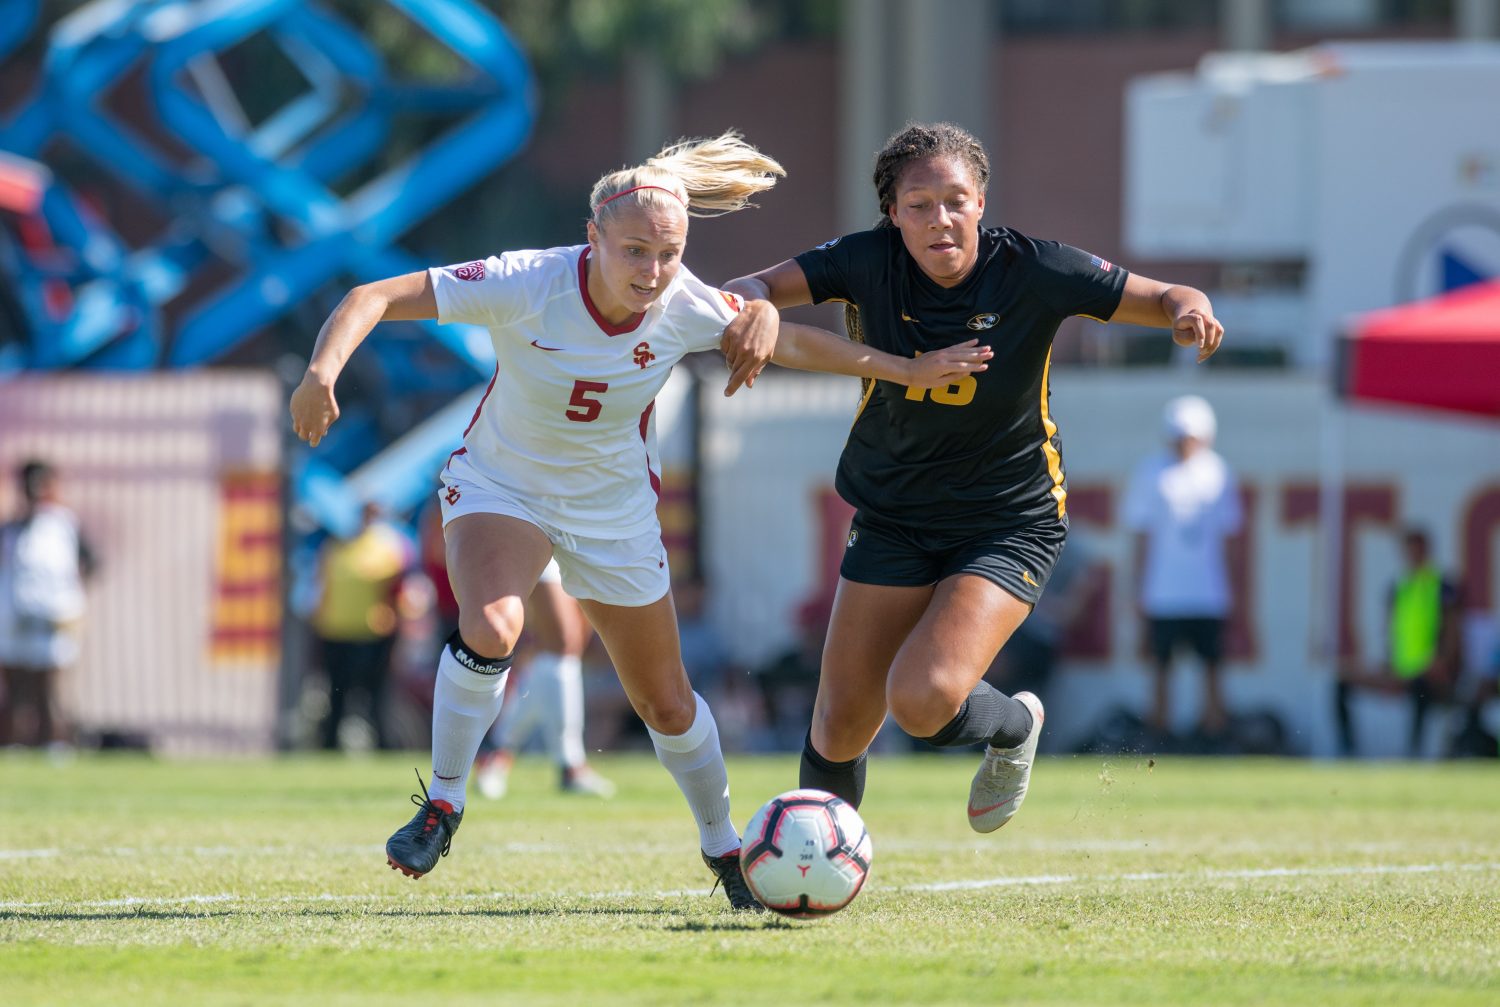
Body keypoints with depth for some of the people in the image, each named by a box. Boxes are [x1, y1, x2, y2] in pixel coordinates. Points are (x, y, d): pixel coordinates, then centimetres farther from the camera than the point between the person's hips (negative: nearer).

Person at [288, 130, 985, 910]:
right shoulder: (526, 285, -29)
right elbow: (376, 298, -31)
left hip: (614, 513, 3)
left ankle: (723, 847, 35)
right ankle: (442, 803, -11)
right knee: (490, 629, -32)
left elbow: (792, 341, -2)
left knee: (666, 704, 10)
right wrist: (324, 370, -49)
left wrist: (907, 371, 1)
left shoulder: (687, 308, -20)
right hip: (500, 487, -3)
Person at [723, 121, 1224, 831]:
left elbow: (1164, 301, -11)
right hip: (892, 521, 3)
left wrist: (1189, 310, -35)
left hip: (1010, 525, -3)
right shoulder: (870, 264, -12)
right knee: (841, 727, 3)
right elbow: (745, 290, -15)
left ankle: (1013, 727, 11)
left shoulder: (1030, 272, -17)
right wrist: (757, 311, -39)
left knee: (922, 700, -24)